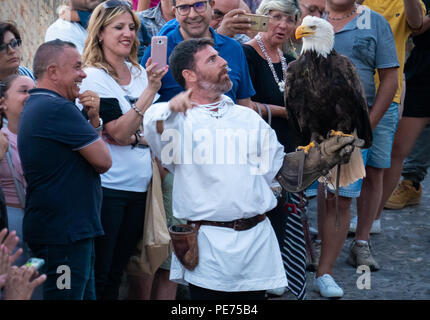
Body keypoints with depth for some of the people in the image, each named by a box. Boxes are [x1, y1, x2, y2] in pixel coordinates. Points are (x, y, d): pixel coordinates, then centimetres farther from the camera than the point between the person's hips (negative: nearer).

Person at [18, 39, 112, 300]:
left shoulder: (35, 106, 17)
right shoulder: (59, 109, -18)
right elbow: (103, 161, -14)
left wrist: (93, 119, 4)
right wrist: (93, 123, 5)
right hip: (65, 232, -11)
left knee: (85, 293, 15)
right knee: (68, 295, -6)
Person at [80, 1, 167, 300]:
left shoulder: (139, 71, 10)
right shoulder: (94, 78, -10)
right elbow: (118, 133, -19)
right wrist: (150, 89, -23)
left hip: (140, 185, 6)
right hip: (108, 187, -6)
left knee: (118, 270, 13)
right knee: (98, 274, -1)